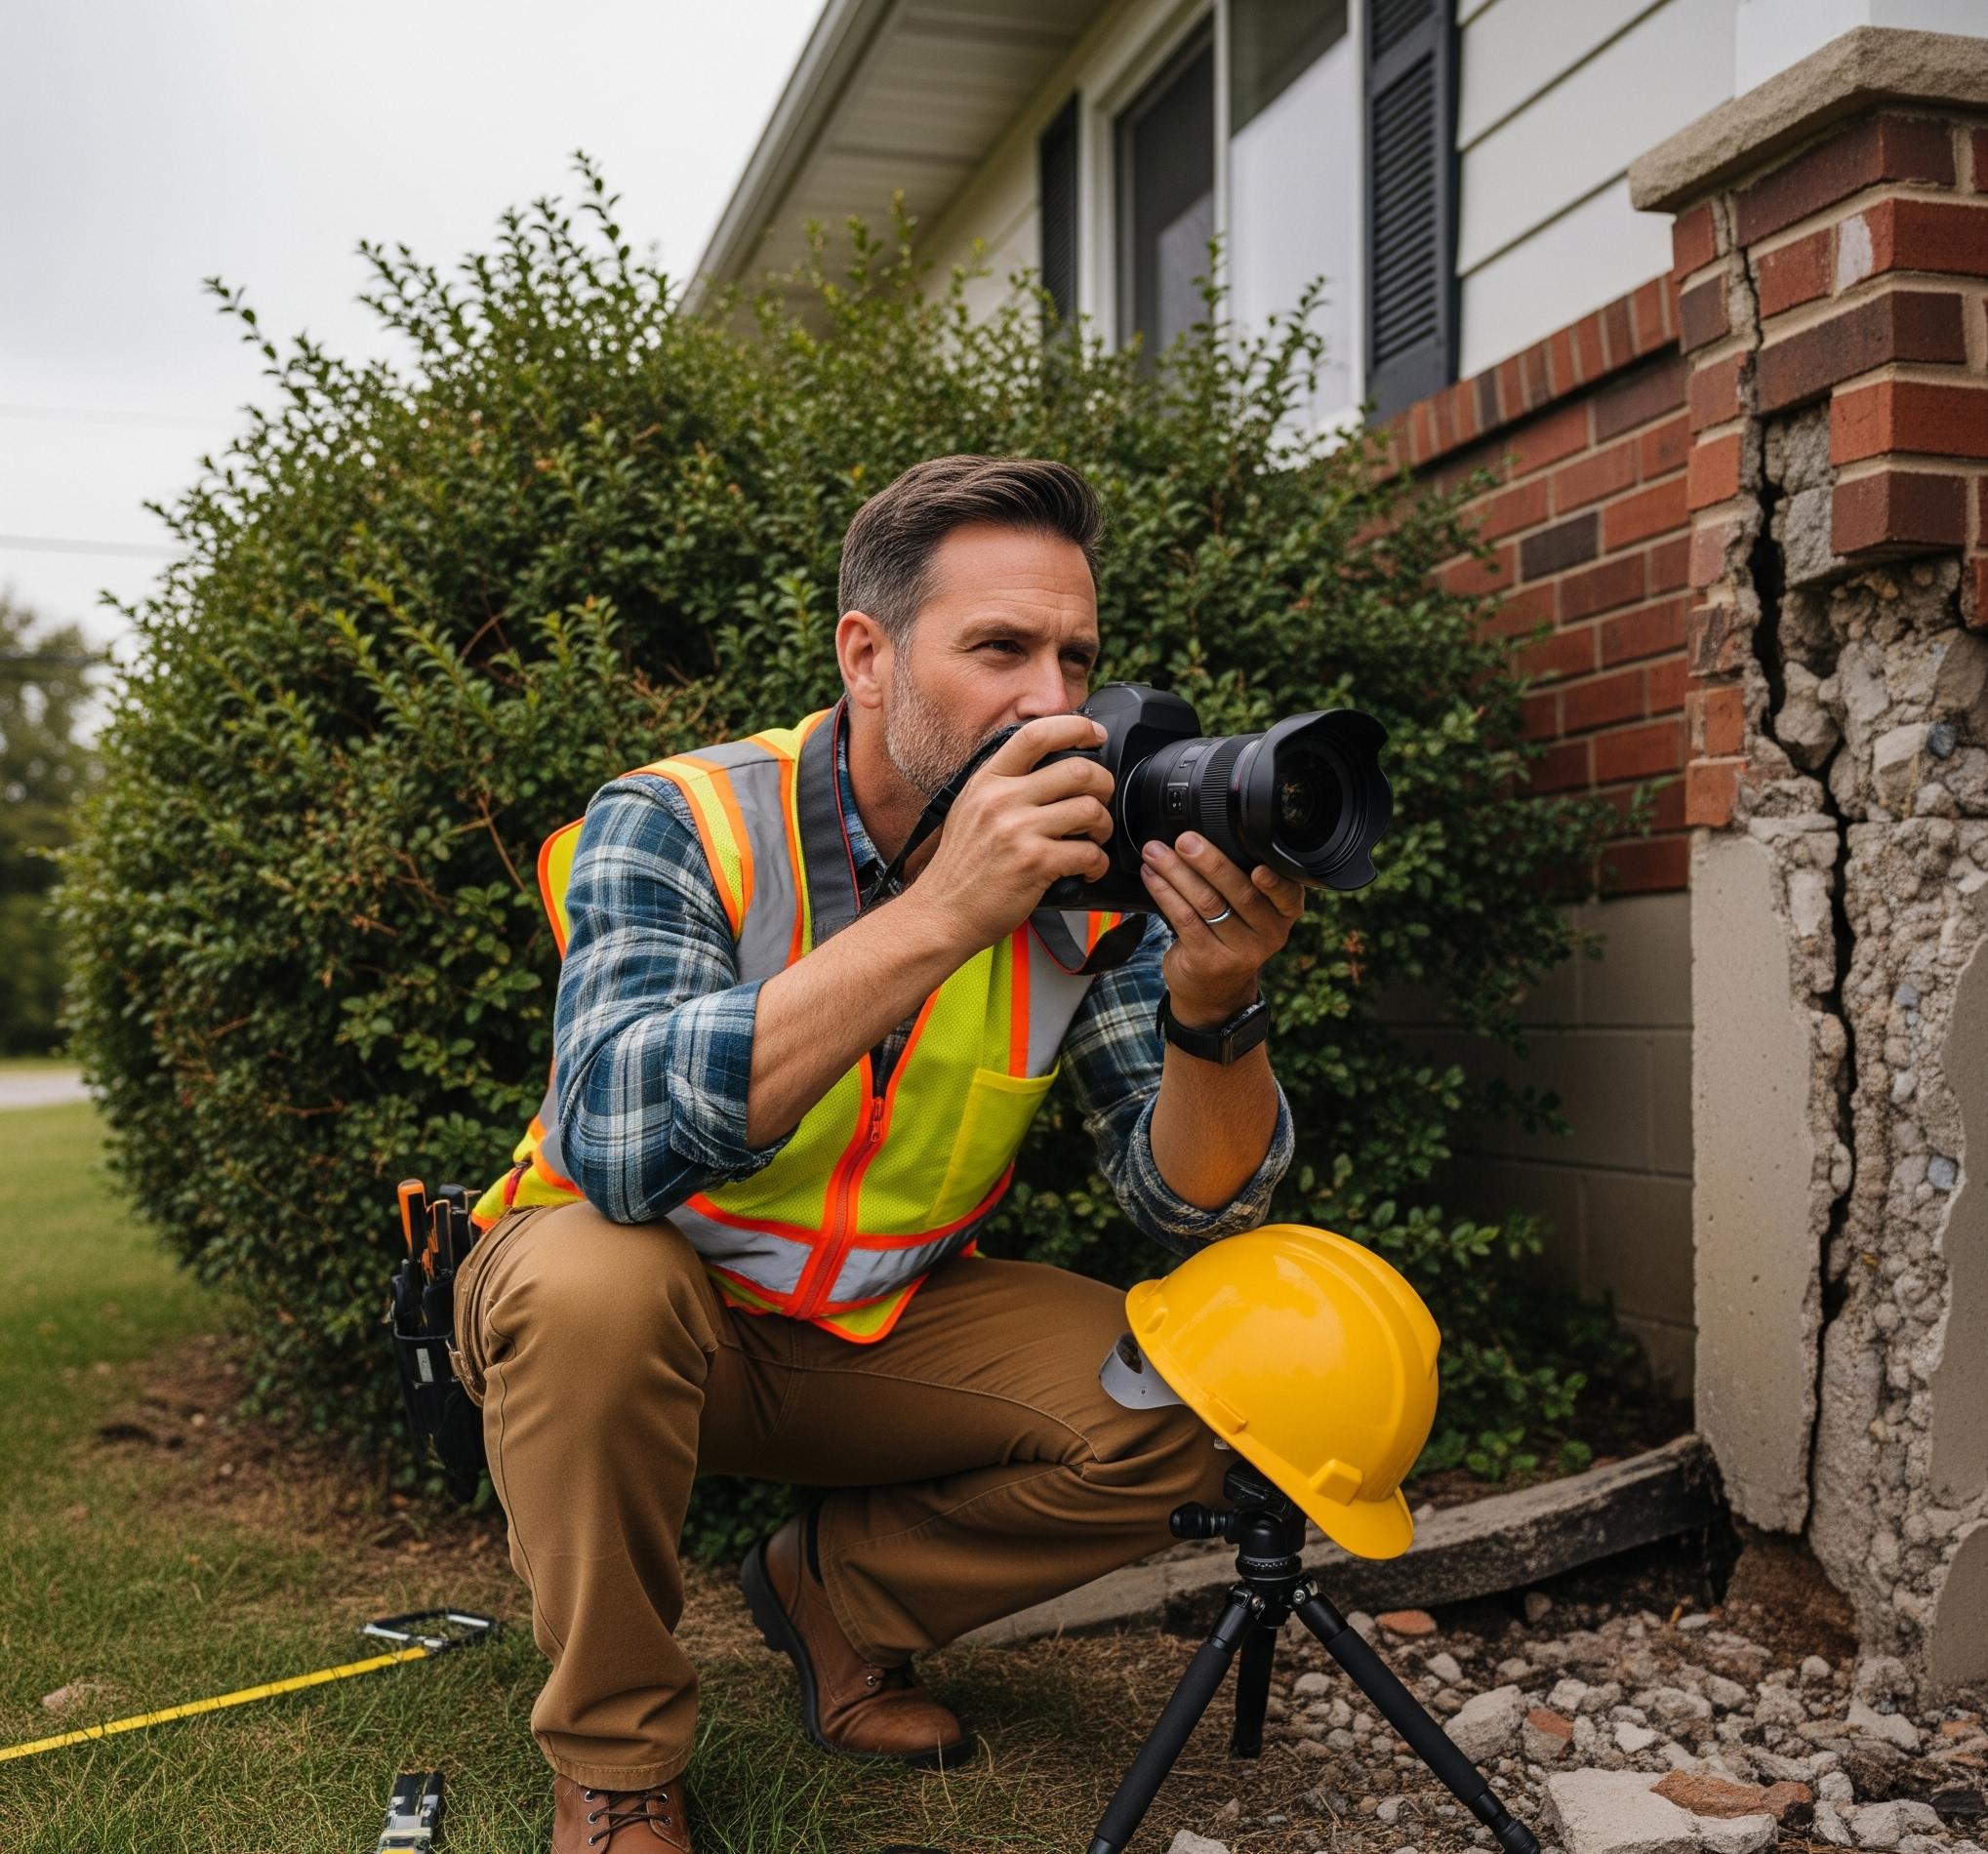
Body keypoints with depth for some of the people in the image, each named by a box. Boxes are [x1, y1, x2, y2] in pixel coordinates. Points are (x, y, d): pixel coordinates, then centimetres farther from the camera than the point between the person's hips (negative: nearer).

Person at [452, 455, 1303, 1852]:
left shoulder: (1086, 877, -12)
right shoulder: (679, 825, -22)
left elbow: (1194, 1207, -13)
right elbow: (622, 1141, -40)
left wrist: (1213, 1009, -35)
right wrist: (938, 913, -45)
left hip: (881, 1325, 4)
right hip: (627, 1306, -3)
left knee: (1179, 1412, -15)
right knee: (592, 1279, -35)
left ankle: (841, 1590, 11)